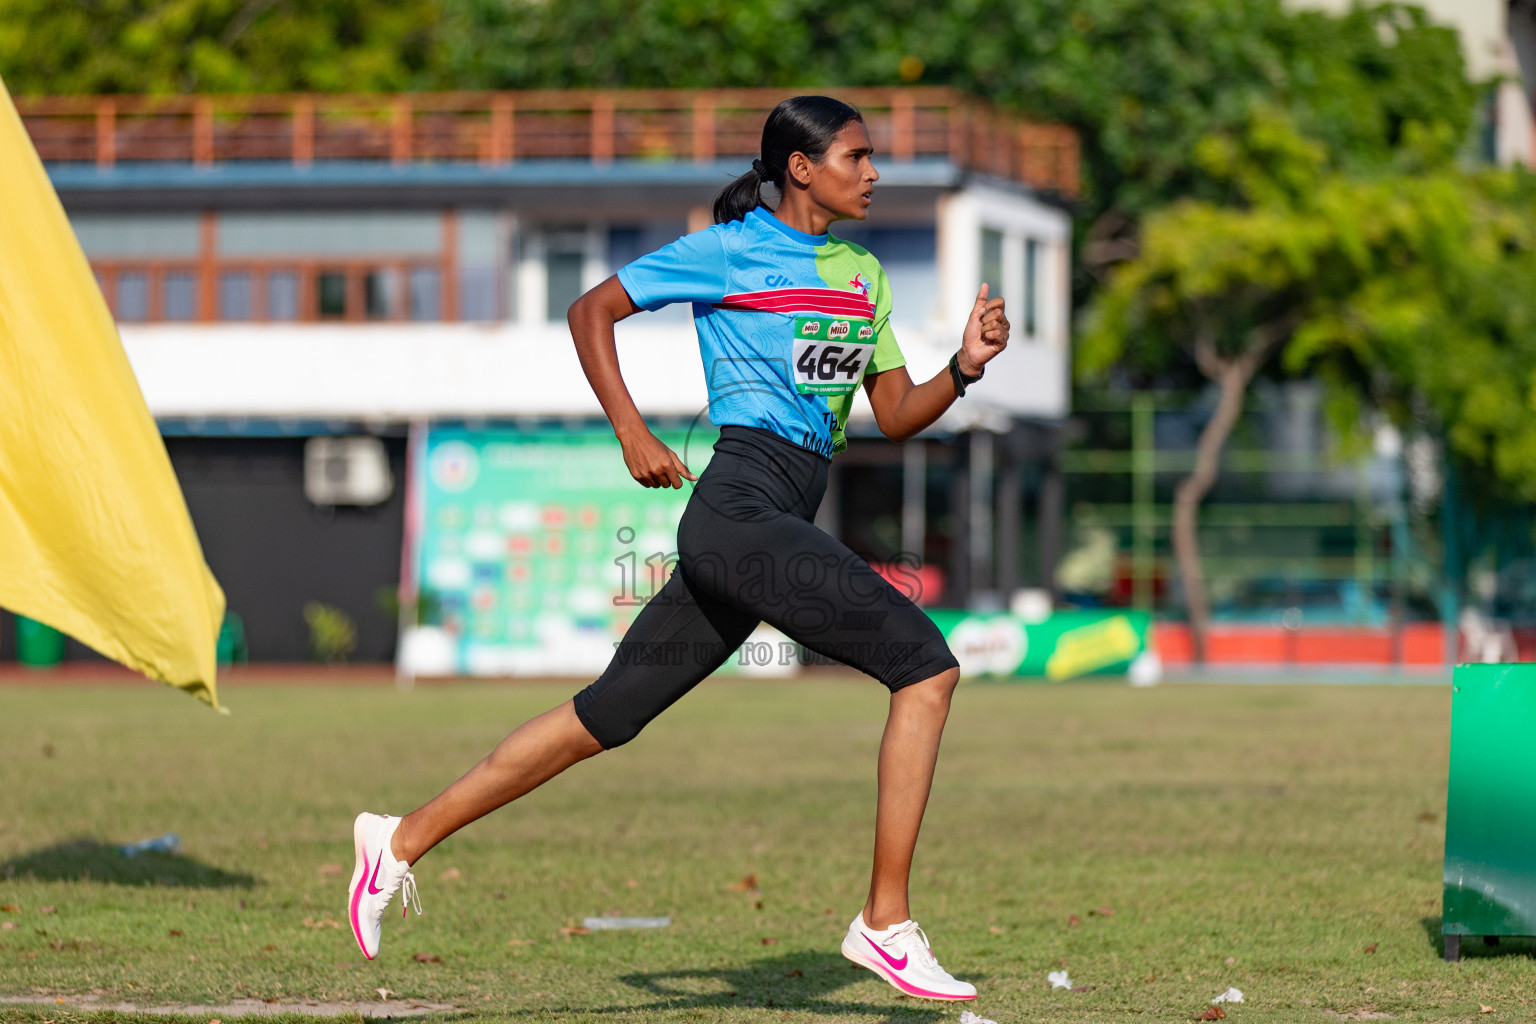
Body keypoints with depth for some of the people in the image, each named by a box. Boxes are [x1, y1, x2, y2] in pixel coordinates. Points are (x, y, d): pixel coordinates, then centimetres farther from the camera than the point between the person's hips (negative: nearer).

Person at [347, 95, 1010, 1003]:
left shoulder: (862, 275, 21)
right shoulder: (733, 250, -1)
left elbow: (897, 416, 21)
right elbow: (593, 310, 5)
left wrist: (966, 367, 1)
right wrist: (632, 432, -6)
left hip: (782, 523, 8)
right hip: (742, 505, -8)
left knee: (609, 715, 11)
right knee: (927, 665, -16)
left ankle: (404, 840, 19)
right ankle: (887, 922, -15)